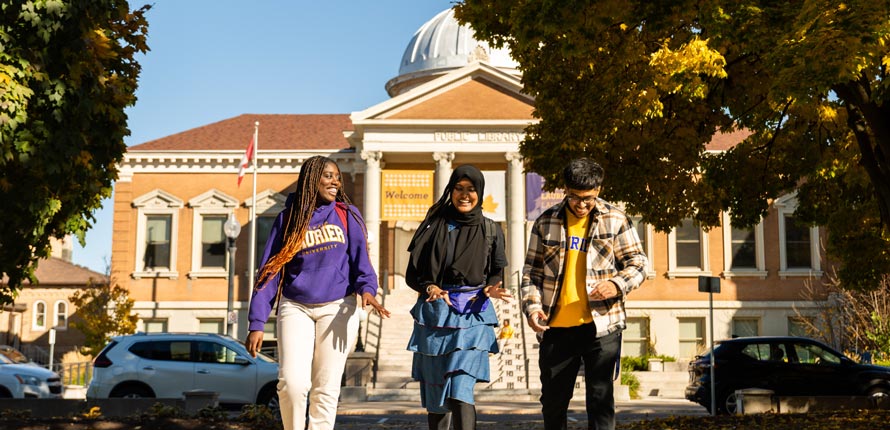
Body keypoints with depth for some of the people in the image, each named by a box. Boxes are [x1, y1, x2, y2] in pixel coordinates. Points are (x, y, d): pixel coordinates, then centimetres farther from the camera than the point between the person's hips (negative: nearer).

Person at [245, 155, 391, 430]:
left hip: (337, 309, 0)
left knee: (326, 388, 1)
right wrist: (257, 323, -2)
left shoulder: (347, 215, 6)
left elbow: (360, 258, -1)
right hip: (295, 307, 0)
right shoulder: (288, 218, 6)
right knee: (292, 382, -14)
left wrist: (367, 288, -24)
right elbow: (270, 271, 4)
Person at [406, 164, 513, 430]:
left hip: (472, 316, -2)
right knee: (435, 392, 7)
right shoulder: (433, 225, 5)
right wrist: (429, 288, -15)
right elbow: (411, 274, 6)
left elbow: (497, 273, 13)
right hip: (434, 315, 2)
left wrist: (491, 289, -10)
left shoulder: (491, 231, 6)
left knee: (460, 391, -15)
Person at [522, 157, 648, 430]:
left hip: (601, 325, -2)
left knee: (601, 398, 1)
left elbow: (638, 263, 5)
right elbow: (531, 271, 9)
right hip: (555, 328, 2)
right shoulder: (545, 222, 6)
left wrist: (617, 284, -15)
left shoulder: (616, 220, 2)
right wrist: (532, 306, -7)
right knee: (552, 400, 13)